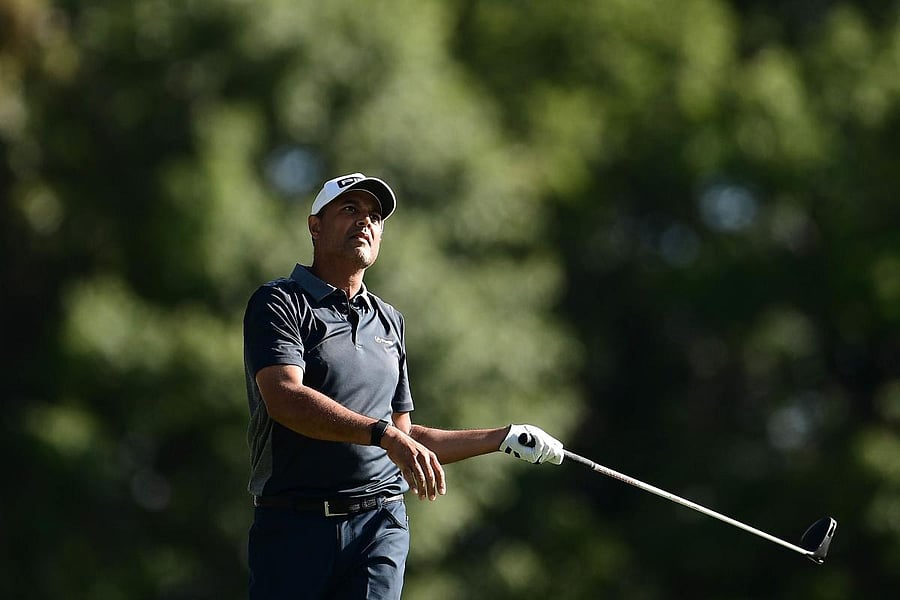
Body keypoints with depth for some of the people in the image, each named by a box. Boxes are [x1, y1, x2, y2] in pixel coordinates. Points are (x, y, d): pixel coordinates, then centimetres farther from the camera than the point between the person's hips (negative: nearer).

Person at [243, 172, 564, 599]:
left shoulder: (389, 321, 22)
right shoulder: (278, 303, 1)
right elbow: (285, 398, -17)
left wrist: (504, 438, 21)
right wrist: (385, 434, -26)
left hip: (381, 522, 4)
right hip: (294, 526, -4)